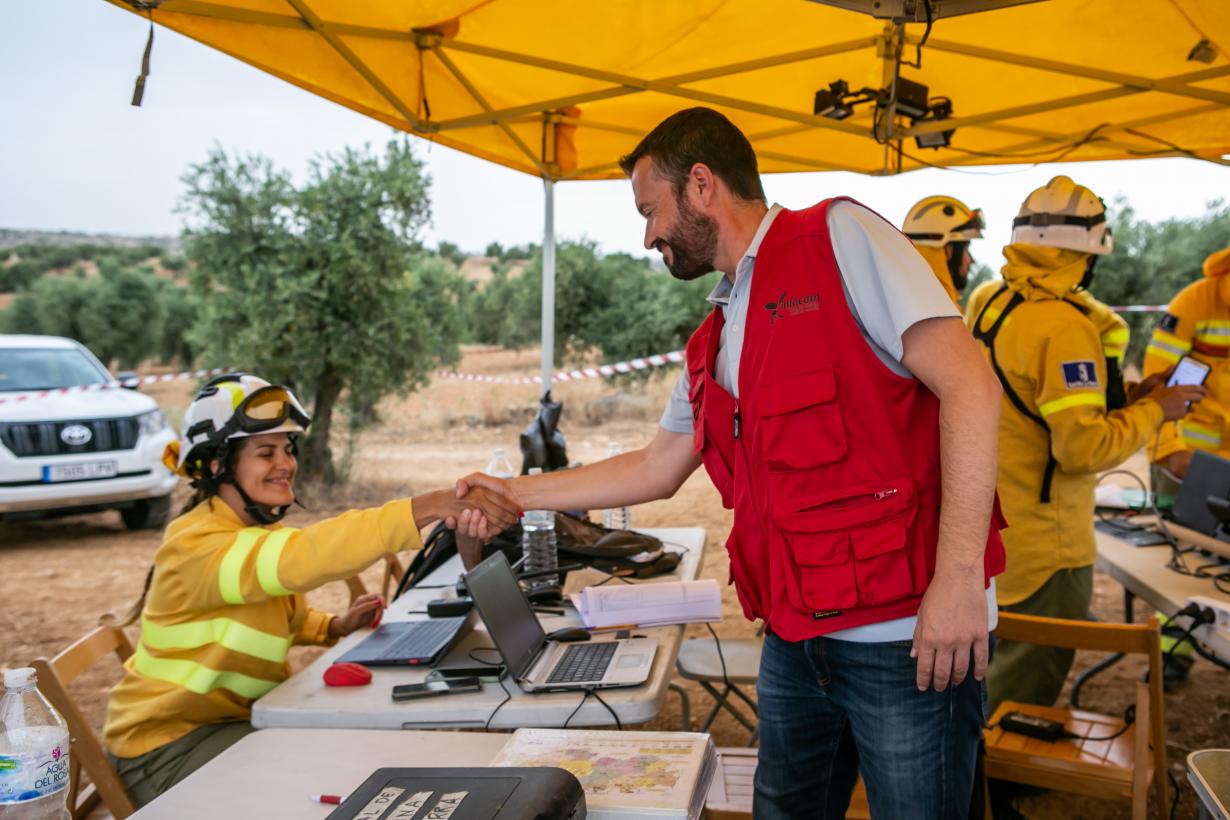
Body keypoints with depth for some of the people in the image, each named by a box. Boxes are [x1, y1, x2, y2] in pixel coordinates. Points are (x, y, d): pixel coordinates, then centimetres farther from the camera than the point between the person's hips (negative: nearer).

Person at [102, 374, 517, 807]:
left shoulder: (260, 529, 4)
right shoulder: (198, 544, -26)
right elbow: (300, 555, -44)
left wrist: (337, 627, -2)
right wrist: (428, 507, -53)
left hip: (238, 716, 8)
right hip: (169, 744, -8)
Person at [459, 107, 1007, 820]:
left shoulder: (838, 236, -7)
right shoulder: (715, 342, 16)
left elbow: (969, 383, -16)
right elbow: (656, 468, 24)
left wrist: (959, 577, -22)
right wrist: (518, 493, 23)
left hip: (910, 636, -7)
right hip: (796, 638, 8)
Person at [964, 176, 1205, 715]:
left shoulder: (988, 303, 5)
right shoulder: (1063, 325, -22)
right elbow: (1084, 448, -23)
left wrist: (1124, 399, 9)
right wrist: (1152, 412, -8)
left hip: (988, 523, 9)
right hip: (1042, 544, -9)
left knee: (1002, 662, 24)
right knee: (1027, 687, 6)